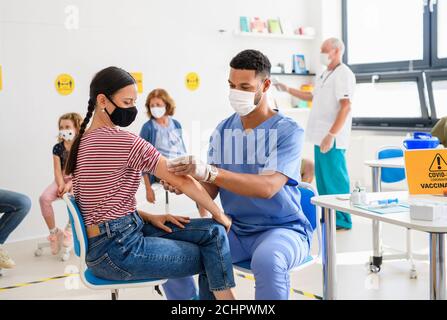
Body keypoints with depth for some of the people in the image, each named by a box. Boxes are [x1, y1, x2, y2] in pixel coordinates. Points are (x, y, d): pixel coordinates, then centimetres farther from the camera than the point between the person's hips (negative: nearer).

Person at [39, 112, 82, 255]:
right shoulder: (57, 148, 4)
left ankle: (69, 229, -13)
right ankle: (53, 232, -8)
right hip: (62, 180, 4)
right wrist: (61, 185, -22)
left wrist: (69, 185, -26)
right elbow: (57, 170, -2)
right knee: (44, 198, -24)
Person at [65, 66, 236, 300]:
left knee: (213, 232, 7)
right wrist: (219, 213, 2)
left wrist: (148, 217, 5)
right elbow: (182, 181, -11)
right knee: (211, 258, 4)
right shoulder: (124, 141, -18)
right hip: (118, 251, -9)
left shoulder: (82, 141, 10)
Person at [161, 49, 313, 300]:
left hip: (283, 228, -5)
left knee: (267, 260, -38)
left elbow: (267, 187, -27)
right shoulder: (224, 129, 5)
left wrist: (208, 172, -38)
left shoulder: (289, 131, -12)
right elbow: (211, 190, 0)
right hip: (235, 229, 5)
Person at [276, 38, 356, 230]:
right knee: (322, 177, 13)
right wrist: (288, 90, 30)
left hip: (332, 139, -9)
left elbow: (345, 106, -19)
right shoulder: (325, 75, 19)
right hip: (320, 136, 9)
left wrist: (331, 135, -24)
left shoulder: (343, 74, -11)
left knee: (335, 177, -5)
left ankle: (342, 221, 2)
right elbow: (313, 97, 33)